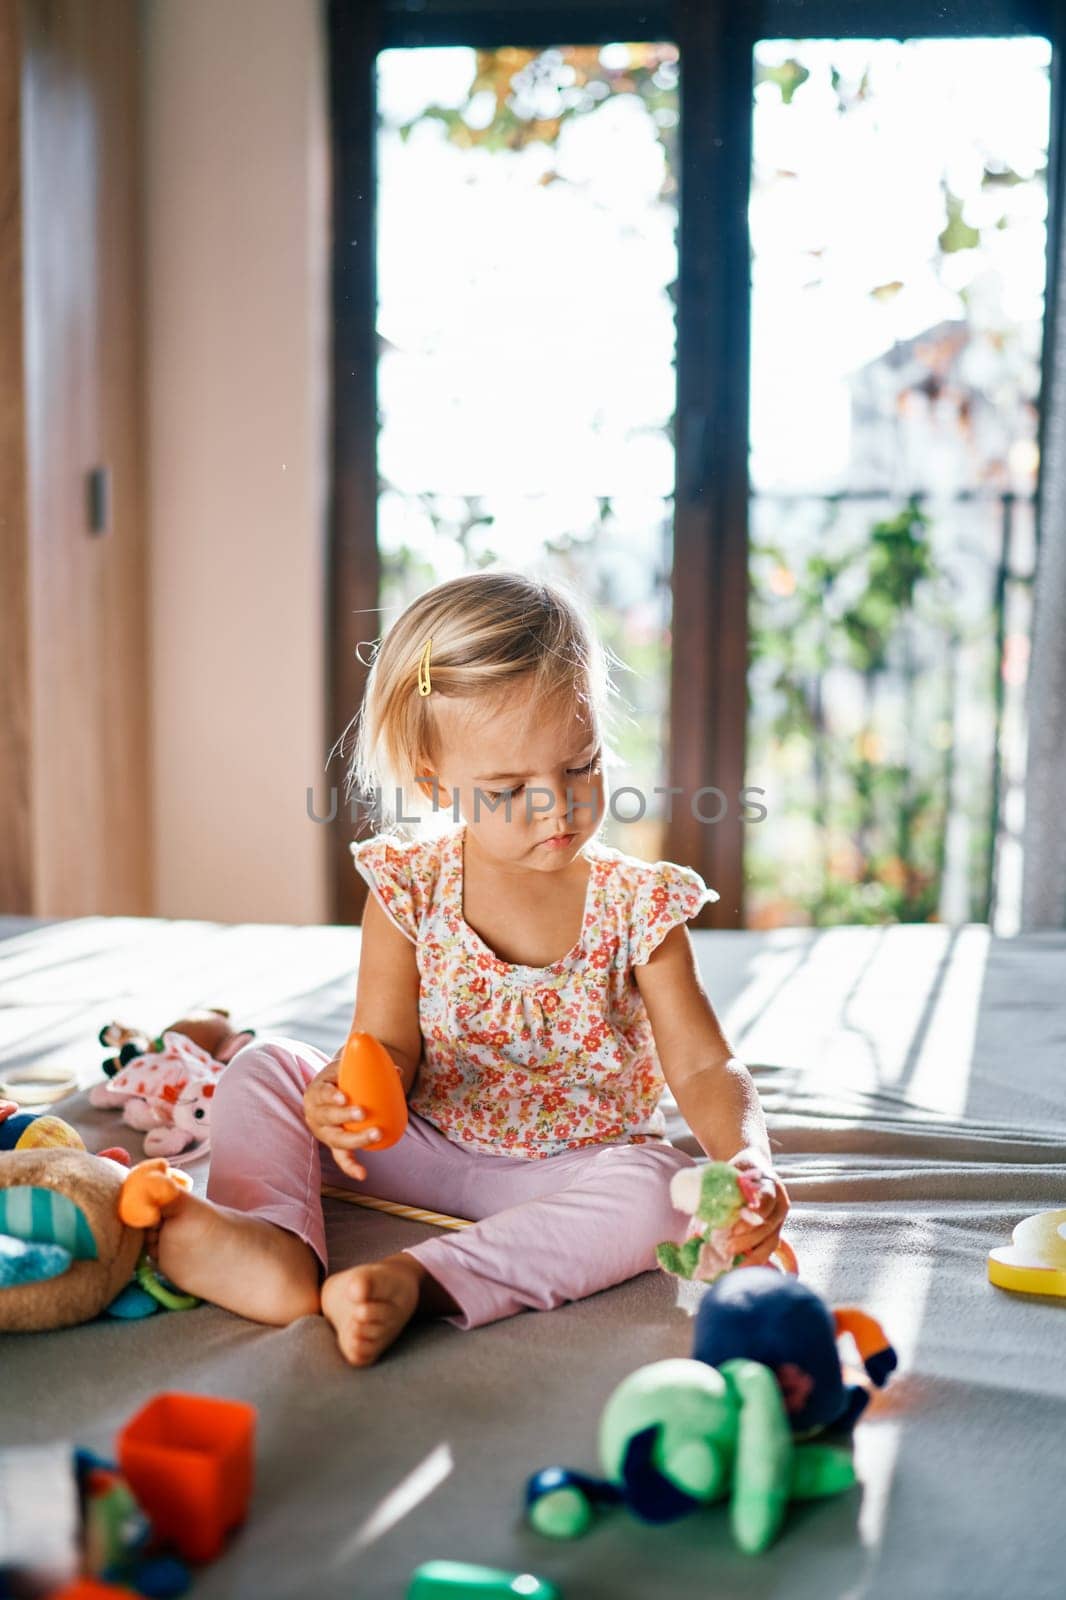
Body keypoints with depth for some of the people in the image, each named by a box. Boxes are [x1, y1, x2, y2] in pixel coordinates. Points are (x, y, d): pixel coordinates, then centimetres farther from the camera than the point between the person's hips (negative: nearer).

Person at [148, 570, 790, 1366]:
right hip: (422, 1147, 2)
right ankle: (274, 1244, -33)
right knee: (265, 1068, -12)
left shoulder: (637, 903, -11)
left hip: (575, 1165, -1)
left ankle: (417, 1279, -39)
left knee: (660, 1192, -33)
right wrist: (346, 1091, -34)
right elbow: (388, 1044, -9)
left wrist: (745, 1159, -33)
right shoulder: (409, 888, -7)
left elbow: (703, 1068, -12)